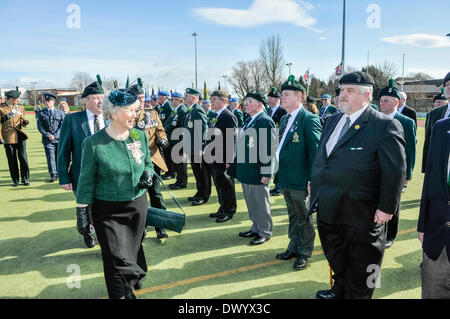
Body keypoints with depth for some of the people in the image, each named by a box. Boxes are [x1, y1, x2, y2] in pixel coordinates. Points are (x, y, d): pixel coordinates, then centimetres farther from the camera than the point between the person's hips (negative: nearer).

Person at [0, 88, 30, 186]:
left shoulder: (20, 107, 11)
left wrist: (24, 122, -10)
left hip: (20, 135, 2)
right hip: (8, 137, -2)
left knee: (23, 158, -2)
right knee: (12, 160, 5)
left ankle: (25, 179, 9)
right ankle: (15, 180, 15)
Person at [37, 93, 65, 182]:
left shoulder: (60, 113, 7)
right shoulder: (41, 113, 8)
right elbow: (40, 126, 2)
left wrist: (55, 135, -10)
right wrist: (48, 135, -10)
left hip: (59, 138, 0)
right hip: (47, 139, 0)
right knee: (50, 157, -6)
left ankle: (59, 173, 18)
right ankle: (53, 175, -4)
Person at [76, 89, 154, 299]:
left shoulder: (140, 136, -2)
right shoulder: (93, 143, -13)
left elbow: (148, 163, 13)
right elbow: (86, 181, -6)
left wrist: (148, 174, -9)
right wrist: (81, 212, -5)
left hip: (138, 205, 4)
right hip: (108, 210, -4)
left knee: (134, 249, 22)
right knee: (117, 258, -3)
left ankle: (134, 277, 51)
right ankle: (122, 294, 20)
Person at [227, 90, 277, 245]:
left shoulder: (266, 121, -14)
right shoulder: (249, 120, 14)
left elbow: (270, 149, -18)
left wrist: (266, 173, -20)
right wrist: (234, 163, 19)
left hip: (257, 173, -9)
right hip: (246, 171, 9)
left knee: (261, 203, 4)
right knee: (251, 202, 19)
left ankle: (265, 232, 19)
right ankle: (256, 228, 34)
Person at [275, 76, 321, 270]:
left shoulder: (309, 120, -14)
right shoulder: (284, 119, 13)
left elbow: (315, 152, -16)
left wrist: (312, 181, -17)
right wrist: (279, 173, 16)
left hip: (299, 181, -8)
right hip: (285, 180, 8)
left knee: (303, 218, 8)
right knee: (293, 216, 21)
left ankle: (304, 252, 24)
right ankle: (294, 247, 36)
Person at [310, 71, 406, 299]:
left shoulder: (385, 126, -14)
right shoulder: (331, 122, 8)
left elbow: (395, 171, -16)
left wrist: (386, 208, -17)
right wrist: (315, 185, 13)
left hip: (362, 215, -7)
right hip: (328, 210, 7)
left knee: (360, 267, 14)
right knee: (336, 259, 25)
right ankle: (340, 290, 48)